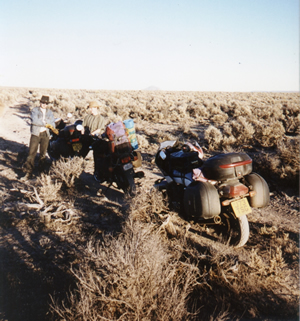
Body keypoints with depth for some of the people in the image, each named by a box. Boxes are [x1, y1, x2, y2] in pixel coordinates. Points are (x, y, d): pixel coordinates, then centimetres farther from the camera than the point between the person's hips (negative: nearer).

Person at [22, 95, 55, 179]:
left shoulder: (50, 112, 13)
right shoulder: (35, 110, 2)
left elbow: (53, 124, 3)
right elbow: (34, 120, -15)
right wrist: (45, 124, -14)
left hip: (45, 134, 3)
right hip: (36, 134, -3)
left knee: (43, 153, 7)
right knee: (32, 152, -8)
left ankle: (41, 170, 17)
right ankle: (29, 171, -5)